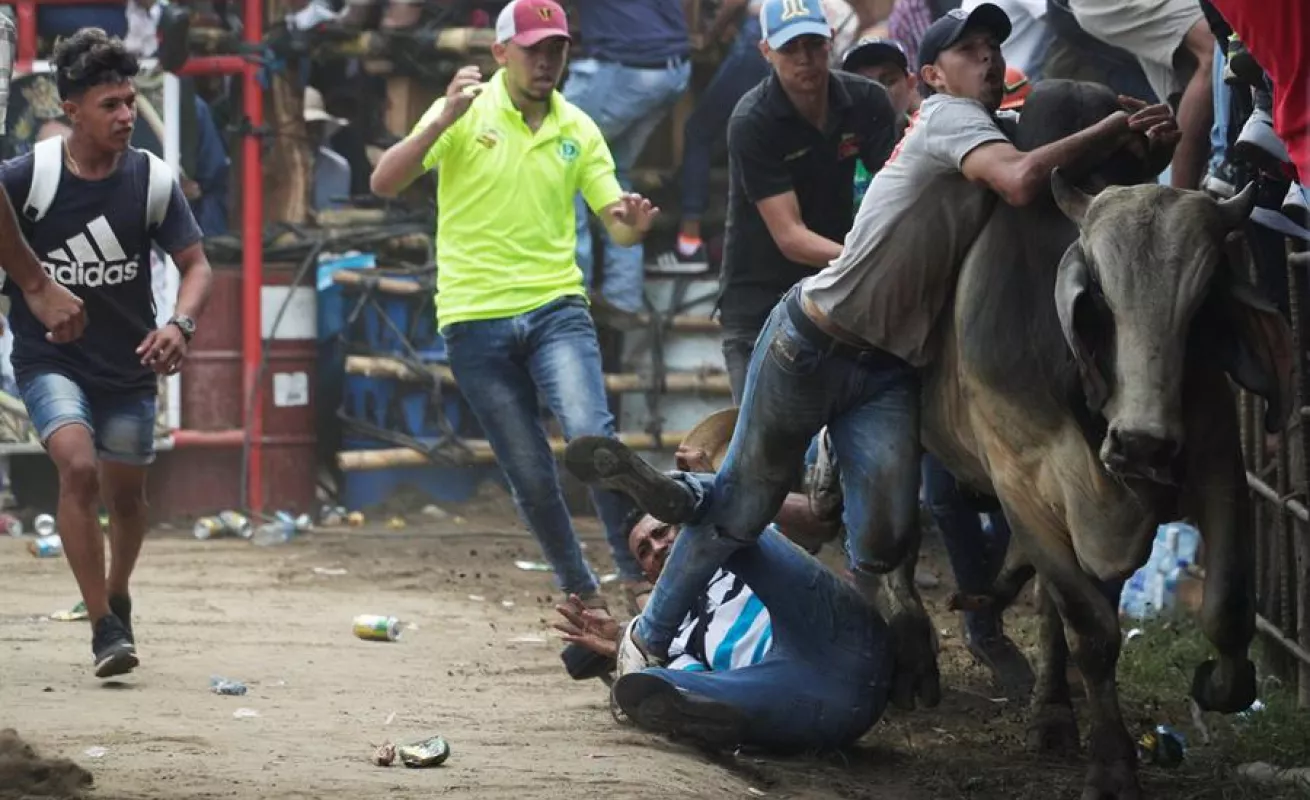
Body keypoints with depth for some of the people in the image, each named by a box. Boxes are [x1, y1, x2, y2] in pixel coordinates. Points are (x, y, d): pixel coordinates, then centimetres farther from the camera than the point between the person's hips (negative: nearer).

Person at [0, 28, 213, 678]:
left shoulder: (152, 180, -8)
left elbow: (195, 264, -3)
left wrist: (181, 325, -20)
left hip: (129, 362, 3)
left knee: (125, 492, 12)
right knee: (78, 467, -24)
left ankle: (117, 598, 42)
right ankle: (104, 628, -18)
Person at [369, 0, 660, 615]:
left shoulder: (578, 130, 7)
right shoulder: (465, 114, -2)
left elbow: (615, 223, 8)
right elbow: (384, 183, -12)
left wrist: (632, 224, -17)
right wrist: (443, 120, -25)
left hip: (555, 307, 1)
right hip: (475, 321, -1)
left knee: (592, 435, -22)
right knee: (530, 474, 2)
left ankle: (637, 571, -13)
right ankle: (579, 589, 21)